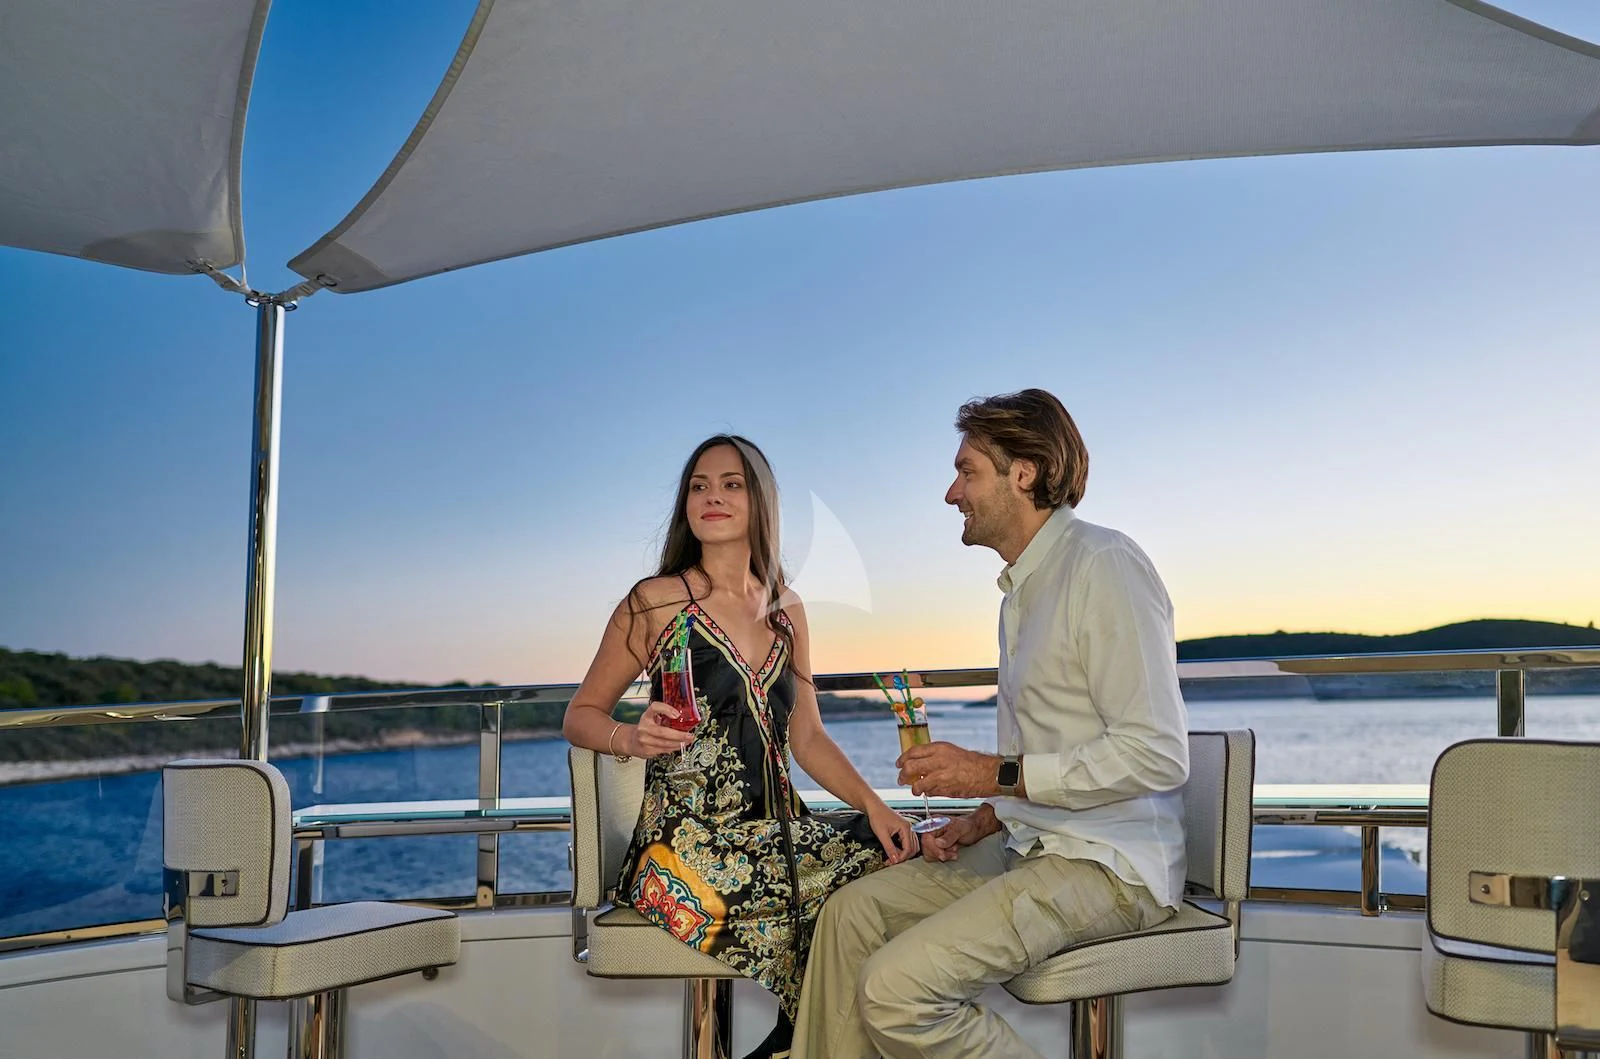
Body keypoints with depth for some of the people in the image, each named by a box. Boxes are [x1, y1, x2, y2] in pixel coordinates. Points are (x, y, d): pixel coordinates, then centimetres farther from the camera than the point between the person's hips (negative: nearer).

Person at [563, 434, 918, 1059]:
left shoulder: (786, 611, 14)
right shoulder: (655, 603, 0)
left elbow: (808, 739, 15)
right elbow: (580, 716, 5)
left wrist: (875, 807, -1)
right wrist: (633, 738, -17)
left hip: (779, 836, 6)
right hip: (689, 844, -6)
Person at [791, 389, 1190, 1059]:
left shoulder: (1104, 565, -13)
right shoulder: (1024, 587, 18)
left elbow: (1156, 754, -20)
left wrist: (996, 775, -17)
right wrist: (980, 824, 7)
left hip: (1108, 865, -10)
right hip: (1033, 849, 10)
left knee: (895, 989, -21)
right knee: (851, 911, 4)